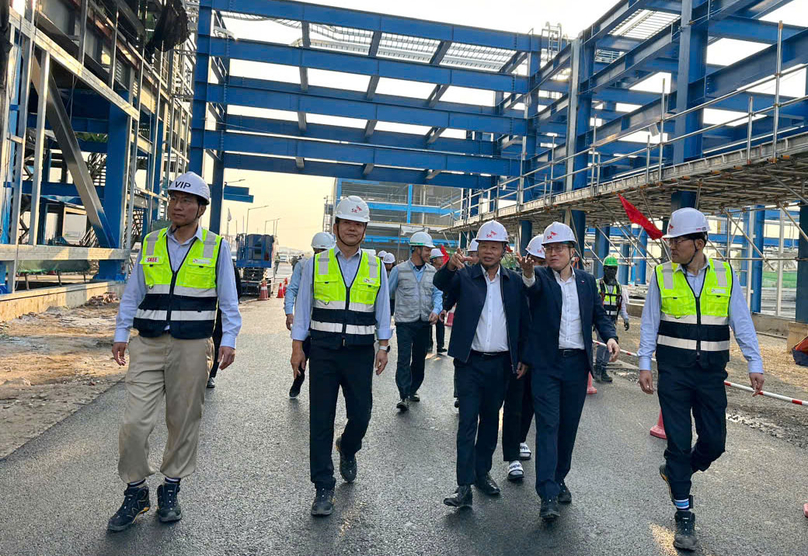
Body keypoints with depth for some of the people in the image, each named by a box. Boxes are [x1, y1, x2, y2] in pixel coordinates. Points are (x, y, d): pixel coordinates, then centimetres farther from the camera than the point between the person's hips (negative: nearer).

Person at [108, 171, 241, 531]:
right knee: (135, 422, -2)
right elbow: (132, 293, 13)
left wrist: (228, 340, -6)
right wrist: (121, 334, 7)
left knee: (183, 421, 8)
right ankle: (135, 492, 18)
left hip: (192, 346, -2)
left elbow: (228, 300, 2)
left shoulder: (216, 247, 1)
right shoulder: (151, 244, 8)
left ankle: (170, 490, 26)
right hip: (148, 344, 2)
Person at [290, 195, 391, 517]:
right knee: (321, 420, 2)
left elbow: (382, 310, 11)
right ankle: (323, 488, 14)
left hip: (360, 352, 1)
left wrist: (383, 347, 4)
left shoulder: (376, 267, 7)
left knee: (361, 415, 4)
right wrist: (297, 347, 1)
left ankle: (347, 450, 40)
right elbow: (302, 307, 6)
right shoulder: (316, 264, 4)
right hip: (323, 349, -1)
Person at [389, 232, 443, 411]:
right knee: (404, 359, -11)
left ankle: (412, 390, 28)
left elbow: (438, 294, 4)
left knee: (419, 360, 12)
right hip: (405, 322, -4)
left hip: (424, 323, 4)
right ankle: (404, 397, -10)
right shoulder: (399, 270, -2)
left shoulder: (432, 272, 8)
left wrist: (436, 310, -15)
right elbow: (388, 293, 5)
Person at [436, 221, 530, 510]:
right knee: (467, 423, -3)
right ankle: (464, 486, 2)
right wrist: (451, 265, -46)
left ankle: (482, 472, 30)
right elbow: (441, 282, -25)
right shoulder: (465, 276, -3)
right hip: (470, 362, -3)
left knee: (490, 420, 15)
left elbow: (523, 322, 9)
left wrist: (523, 358, 5)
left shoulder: (514, 281, 5)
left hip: (501, 364, 3)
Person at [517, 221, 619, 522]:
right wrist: (528, 272, -49)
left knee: (569, 425, 12)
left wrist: (610, 336, -7)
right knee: (548, 426, -6)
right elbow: (533, 285, -26)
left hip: (577, 363, 4)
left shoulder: (587, 281, 10)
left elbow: (599, 314, 13)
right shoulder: (540, 277, -2)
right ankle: (548, 495, -5)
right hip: (546, 363, -4)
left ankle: (559, 478, 30)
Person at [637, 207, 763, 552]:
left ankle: (674, 472, 36)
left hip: (711, 372, 2)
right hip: (673, 371, -1)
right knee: (679, 442, 2)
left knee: (714, 442, 6)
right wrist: (644, 365, -2)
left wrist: (754, 364, -4)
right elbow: (649, 323, 2)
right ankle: (684, 516, 16)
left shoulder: (725, 274, 1)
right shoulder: (662, 275, -1)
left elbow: (741, 322, 3)